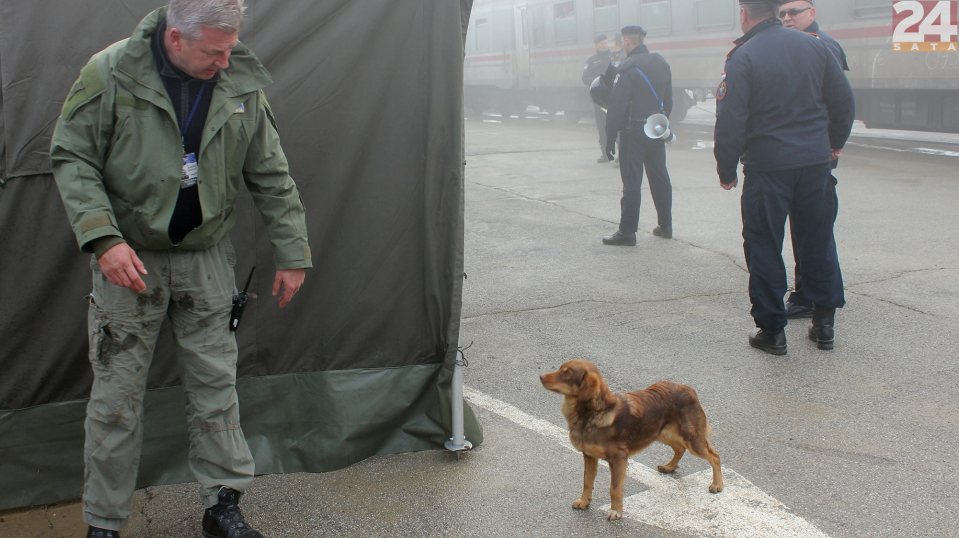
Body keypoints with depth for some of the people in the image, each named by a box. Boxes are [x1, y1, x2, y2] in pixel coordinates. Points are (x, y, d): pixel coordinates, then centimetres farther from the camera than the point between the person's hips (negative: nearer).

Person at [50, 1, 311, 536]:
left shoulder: (241, 86, -3)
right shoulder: (111, 74, -13)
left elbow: (272, 176, 5)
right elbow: (72, 159, -7)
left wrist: (292, 252, 5)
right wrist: (103, 237, -19)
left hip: (206, 257, 3)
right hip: (128, 257, -2)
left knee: (216, 386, 8)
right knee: (117, 395, 4)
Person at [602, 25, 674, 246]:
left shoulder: (627, 68, -15)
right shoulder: (662, 64, 8)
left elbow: (617, 106, -17)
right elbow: (668, 101, 14)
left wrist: (610, 138, -13)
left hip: (633, 132, -7)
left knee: (631, 182, -5)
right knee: (660, 178, 14)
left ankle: (627, 231, -3)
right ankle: (665, 226, 22)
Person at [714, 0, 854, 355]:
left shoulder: (743, 57, -10)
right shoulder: (814, 46, 5)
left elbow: (729, 121, -13)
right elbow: (844, 101, 10)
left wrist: (727, 170, -2)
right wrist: (835, 143, 25)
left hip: (767, 166, -4)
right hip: (816, 162, 5)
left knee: (764, 247, 6)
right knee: (819, 241, 14)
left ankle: (771, 330, 9)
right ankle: (824, 323, 20)